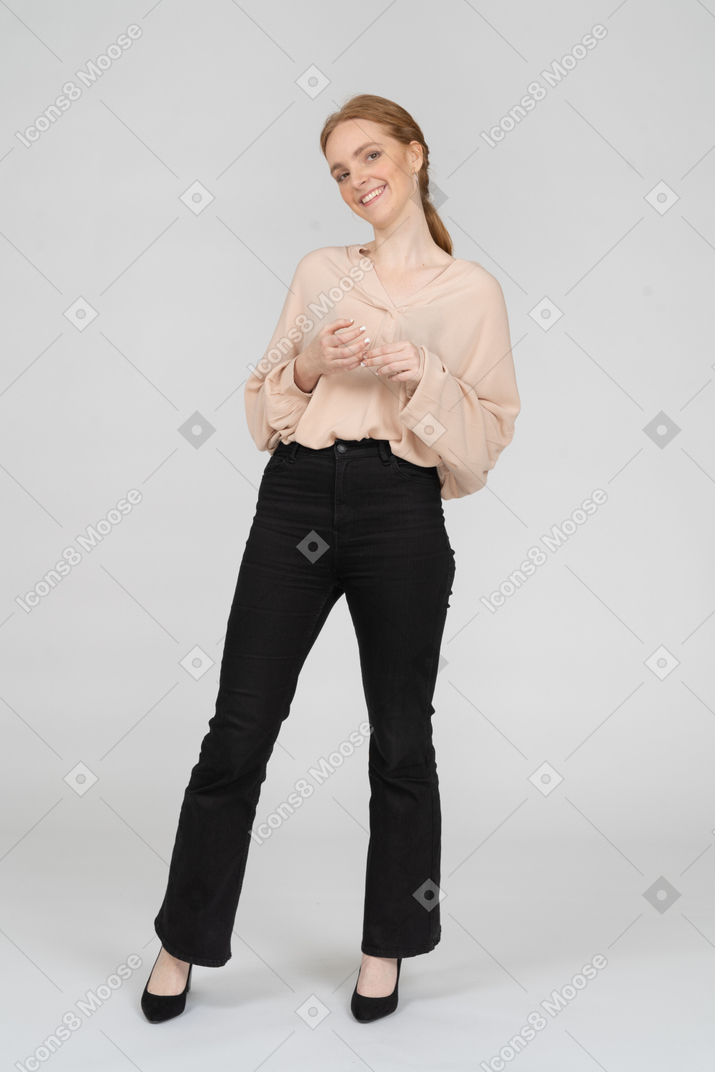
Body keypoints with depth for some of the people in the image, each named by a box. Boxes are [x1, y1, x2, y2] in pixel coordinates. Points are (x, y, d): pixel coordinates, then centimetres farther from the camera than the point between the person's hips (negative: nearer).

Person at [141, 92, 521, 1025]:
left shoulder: (471, 289, 8)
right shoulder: (319, 271, 16)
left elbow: (487, 432, 3)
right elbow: (264, 406, 16)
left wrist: (413, 370, -11)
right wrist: (308, 365, -4)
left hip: (402, 509, -2)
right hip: (298, 497, 2)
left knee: (401, 739, 7)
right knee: (238, 731, 2)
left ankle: (387, 946, 28)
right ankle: (185, 941, 20)